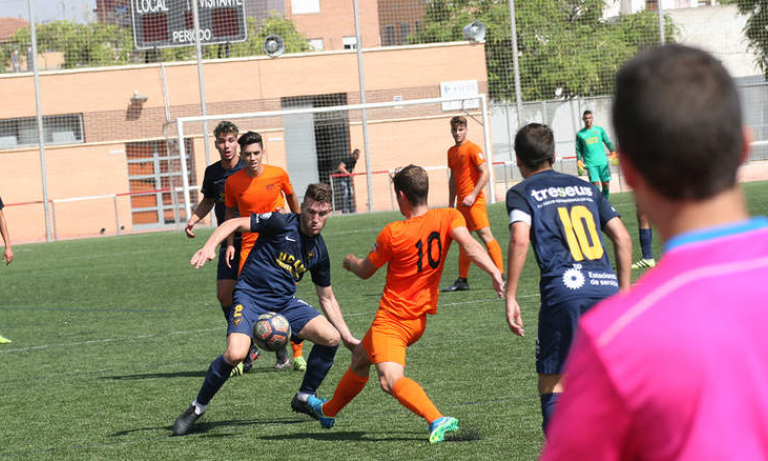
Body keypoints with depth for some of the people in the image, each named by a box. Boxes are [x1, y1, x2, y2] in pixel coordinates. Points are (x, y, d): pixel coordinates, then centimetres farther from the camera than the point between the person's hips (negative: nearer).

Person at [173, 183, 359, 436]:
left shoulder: (319, 251, 8)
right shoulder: (281, 223, -10)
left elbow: (327, 298, 18)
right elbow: (235, 223, -11)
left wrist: (347, 336, 15)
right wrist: (210, 246, -28)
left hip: (285, 302, 6)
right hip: (250, 298, -6)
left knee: (331, 337, -12)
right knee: (236, 354, -28)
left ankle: (304, 398, 10)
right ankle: (197, 408, -4)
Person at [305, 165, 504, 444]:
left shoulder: (392, 233, -17)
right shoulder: (448, 218, -8)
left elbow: (365, 271, -2)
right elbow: (470, 246, -27)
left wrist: (351, 262, 21)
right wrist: (495, 273, -37)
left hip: (391, 321, -8)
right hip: (419, 319, 8)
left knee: (391, 380, -24)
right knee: (360, 359, 28)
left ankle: (438, 420, -43)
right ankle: (328, 411, 48)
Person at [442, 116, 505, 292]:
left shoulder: (472, 148, -9)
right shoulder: (452, 151, 16)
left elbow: (485, 174, -15)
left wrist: (473, 195, -19)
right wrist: (451, 203, 21)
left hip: (474, 201, -8)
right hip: (461, 202, 8)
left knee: (486, 236, -12)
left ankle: (501, 276, -13)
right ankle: (462, 281, 16)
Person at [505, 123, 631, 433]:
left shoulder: (522, 193, 8)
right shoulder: (585, 187, 23)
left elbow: (520, 239, -10)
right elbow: (623, 238, 17)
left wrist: (510, 297, -9)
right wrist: (624, 290, 22)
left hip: (565, 289, -4)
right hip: (607, 286, 5)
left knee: (552, 389, 1)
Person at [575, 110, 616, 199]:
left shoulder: (599, 129, 9)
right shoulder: (580, 134, 7)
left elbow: (608, 142, 11)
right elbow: (578, 149, 12)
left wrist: (613, 151, -3)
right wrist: (579, 160, -1)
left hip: (603, 162, 2)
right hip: (591, 164, -2)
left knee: (606, 184, 0)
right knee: (596, 184, -12)